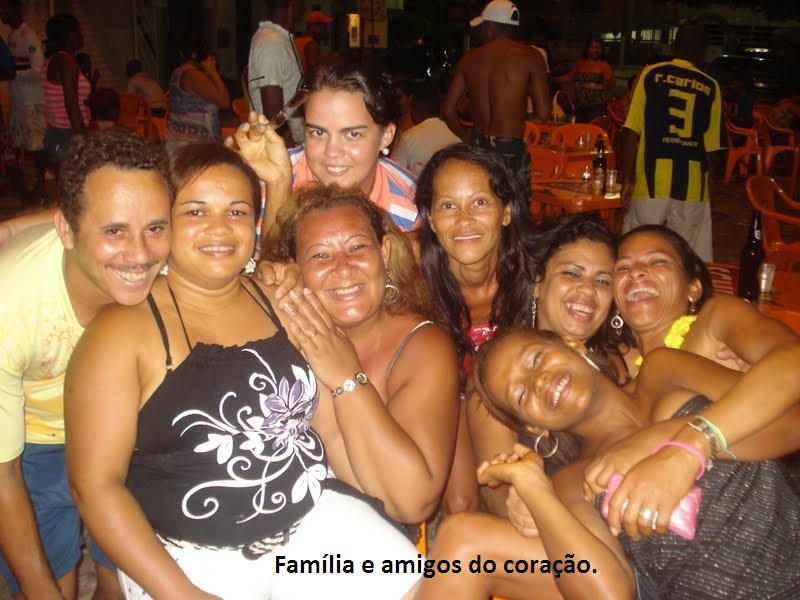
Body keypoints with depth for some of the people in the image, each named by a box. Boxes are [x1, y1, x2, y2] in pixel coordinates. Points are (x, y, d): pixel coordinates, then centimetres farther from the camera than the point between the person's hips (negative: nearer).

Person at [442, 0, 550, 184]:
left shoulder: (469, 58, 5)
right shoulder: (530, 56, -5)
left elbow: (448, 110, 5)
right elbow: (543, 113, -10)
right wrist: (525, 91, 9)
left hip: (477, 147, 4)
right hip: (511, 150, -4)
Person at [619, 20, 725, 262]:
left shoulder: (651, 74, 1)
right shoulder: (710, 87, 5)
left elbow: (632, 131, -5)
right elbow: (711, 145, 5)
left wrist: (627, 178, -2)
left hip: (652, 181, -1)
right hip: (693, 184, 1)